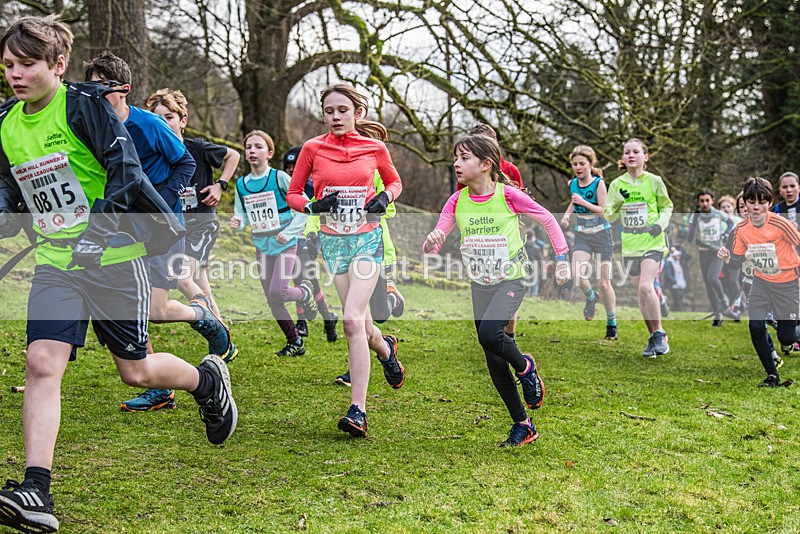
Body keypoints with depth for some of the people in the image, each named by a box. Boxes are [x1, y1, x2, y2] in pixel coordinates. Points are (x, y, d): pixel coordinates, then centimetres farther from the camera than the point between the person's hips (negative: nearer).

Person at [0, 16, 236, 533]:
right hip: (56, 262, 5)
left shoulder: (85, 104, -11)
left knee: (135, 371, 5)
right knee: (42, 362, -13)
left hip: (114, 256, -5)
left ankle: (208, 379, 36)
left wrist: (102, 218, -28)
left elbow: (125, 167, -16)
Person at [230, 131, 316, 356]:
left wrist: (289, 232, -15)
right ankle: (295, 343, 23)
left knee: (277, 293, -18)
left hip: (285, 244, -5)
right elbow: (242, 215, 7)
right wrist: (238, 222, -16)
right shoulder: (241, 184, 3)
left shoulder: (279, 178, -10)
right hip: (262, 246, 5)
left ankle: (304, 292, 16)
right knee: (272, 302, 6)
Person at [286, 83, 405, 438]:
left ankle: (357, 411, -13)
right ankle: (385, 348, 45)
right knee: (360, 325, 6)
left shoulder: (374, 148, 1)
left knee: (352, 320, -17)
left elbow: (394, 182, 17)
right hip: (333, 240, 2)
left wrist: (384, 198, -5)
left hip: (367, 238, -2)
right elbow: (292, 195, 8)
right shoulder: (313, 149, 1)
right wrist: (313, 206, -13)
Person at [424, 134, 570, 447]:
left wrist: (562, 259, -3)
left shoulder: (508, 194, -13)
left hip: (511, 280, -5)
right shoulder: (457, 201, -2)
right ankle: (522, 425, 19)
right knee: (494, 362, 5)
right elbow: (435, 241, -6)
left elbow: (547, 219, -1)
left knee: (489, 334, -29)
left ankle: (525, 367, 4)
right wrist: (430, 243, -30)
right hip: (480, 284, 5)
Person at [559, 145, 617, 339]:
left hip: (602, 235, -3)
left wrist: (583, 202, -26)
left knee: (604, 282, 1)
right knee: (577, 275, -21)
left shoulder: (599, 183, -11)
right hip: (582, 236, 3)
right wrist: (567, 214, 4)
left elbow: (603, 210, -14)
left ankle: (612, 323, 18)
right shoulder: (572, 184, 3)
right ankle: (591, 297, 14)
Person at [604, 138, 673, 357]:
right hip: (630, 244, 4)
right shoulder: (617, 185, 5)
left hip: (653, 241, -4)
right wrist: (618, 200, -12)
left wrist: (661, 224, -8)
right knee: (641, 293, 6)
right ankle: (654, 338, 18)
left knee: (645, 286, -21)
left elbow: (667, 206, 10)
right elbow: (609, 216, 6)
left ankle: (659, 334, -6)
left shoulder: (654, 181, -1)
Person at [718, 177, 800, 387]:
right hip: (761, 281, 4)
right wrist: (727, 258, -21)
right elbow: (738, 260, 0)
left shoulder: (780, 224, -23)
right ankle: (772, 375, 5)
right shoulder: (742, 229, -9)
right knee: (756, 326, -12)